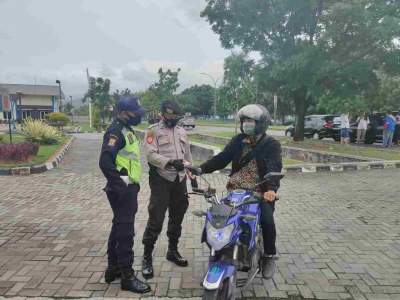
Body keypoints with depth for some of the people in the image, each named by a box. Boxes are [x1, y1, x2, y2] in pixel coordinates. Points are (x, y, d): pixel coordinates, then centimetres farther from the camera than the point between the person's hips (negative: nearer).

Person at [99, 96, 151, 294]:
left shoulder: (127, 130, 15)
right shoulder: (116, 131, -16)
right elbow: (105, 162, -27)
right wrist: (120, 183, -22)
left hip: (129, 188, 10)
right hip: (122, 191, -10)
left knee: (119, 228, 18)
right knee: (125, 231, -3)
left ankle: (113, 268, 32)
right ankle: (127, 276, 8)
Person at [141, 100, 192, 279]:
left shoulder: (181, 131, 14)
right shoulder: (153, 131, -5)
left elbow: (188, 154, 19)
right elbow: (151, 155, -17)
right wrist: (170, 162, -30)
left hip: (180, 179, 6)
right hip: (161, 180, -6)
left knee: (177, 217, 14)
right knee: (156, 220, -6)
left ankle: (173, 250, 31)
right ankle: (147, 257, 7)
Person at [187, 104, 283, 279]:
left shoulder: (271, 145, -5)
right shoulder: (238, 141, 8)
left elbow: (274, 168, -20)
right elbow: (222, 158, 0)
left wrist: (271, 189, -40)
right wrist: (201, 169, -15)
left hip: (261, 193, -3)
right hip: (236, 191, 4)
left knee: (267, 220, -23)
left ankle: (269, 256, 5)